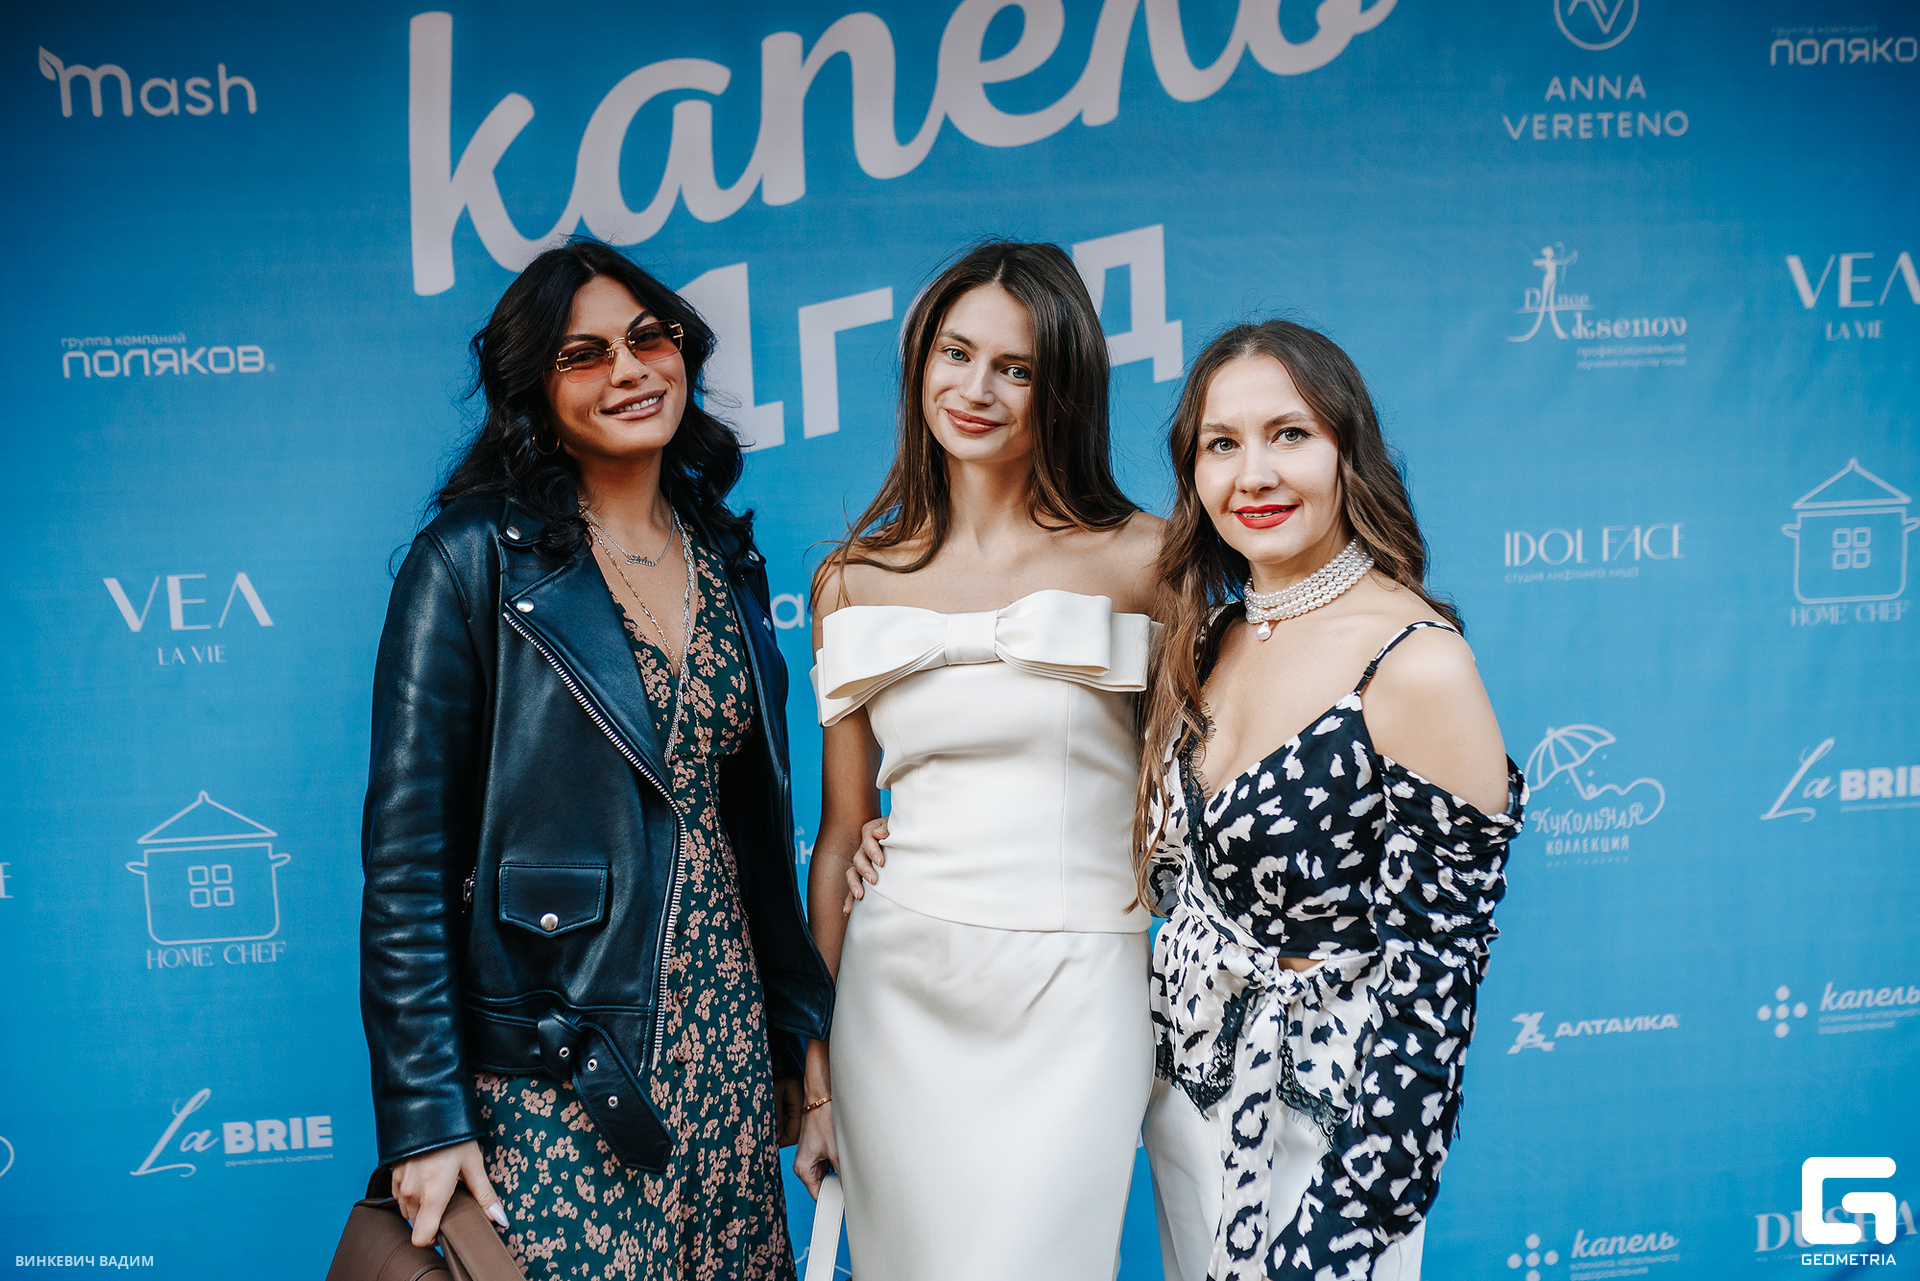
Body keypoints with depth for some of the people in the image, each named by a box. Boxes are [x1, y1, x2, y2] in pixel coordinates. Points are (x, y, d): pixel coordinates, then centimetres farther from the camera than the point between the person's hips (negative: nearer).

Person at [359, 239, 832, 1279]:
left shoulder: (727, 560, 8)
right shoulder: (475, 560, -8)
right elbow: (407, 858, -11)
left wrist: (800, 1035, 14)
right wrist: (425, 1116, -14)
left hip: (723, 1042, 5)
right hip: (553, 1075, -5)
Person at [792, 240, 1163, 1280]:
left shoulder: (1140, 559, -2)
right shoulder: (855, 580, 5)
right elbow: (841, 833, 8)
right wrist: (813, 1074, 8)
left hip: (1073, 995, -2)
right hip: (899, 991, 2)